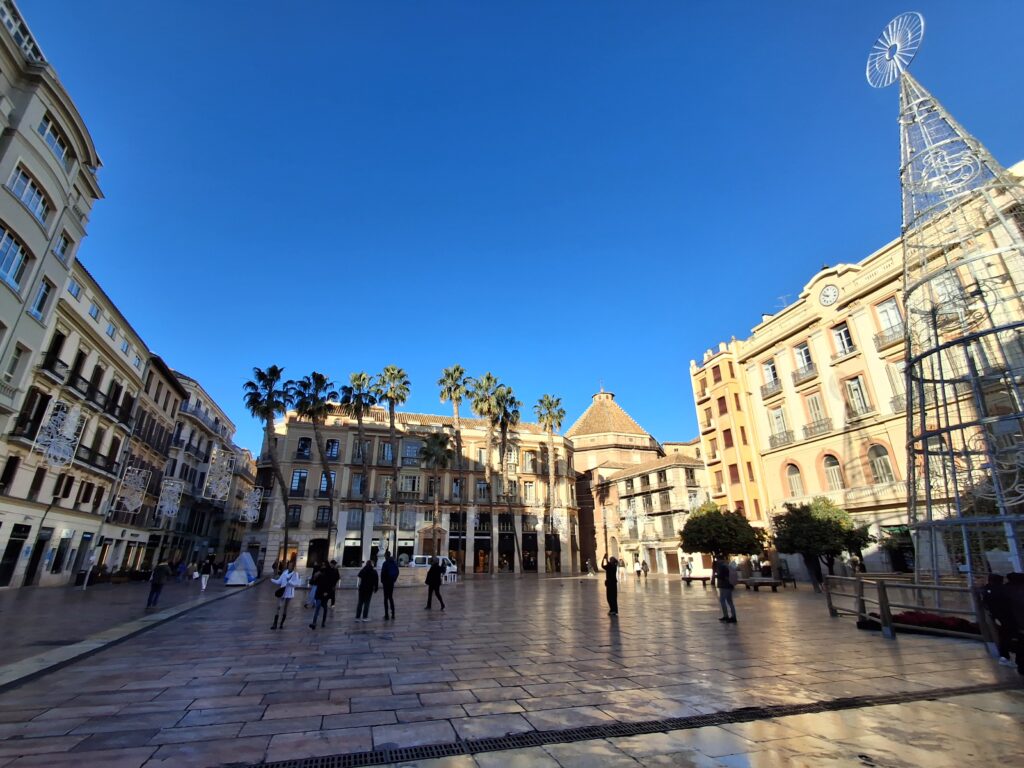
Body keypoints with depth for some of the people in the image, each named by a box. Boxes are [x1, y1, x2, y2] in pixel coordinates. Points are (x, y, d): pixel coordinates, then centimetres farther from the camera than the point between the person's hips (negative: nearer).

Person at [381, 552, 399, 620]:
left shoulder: (386, 563, -16)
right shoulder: (394, 563, 4)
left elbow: (383, 573, -17)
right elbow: (397, 572, 9)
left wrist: (382, 581, -2)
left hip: (386, 582, -6)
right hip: (392, 582, 6)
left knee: (386, 598, 1)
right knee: (391, 597, 16)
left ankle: (386, 615, 0)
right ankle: (393, 614, 18)